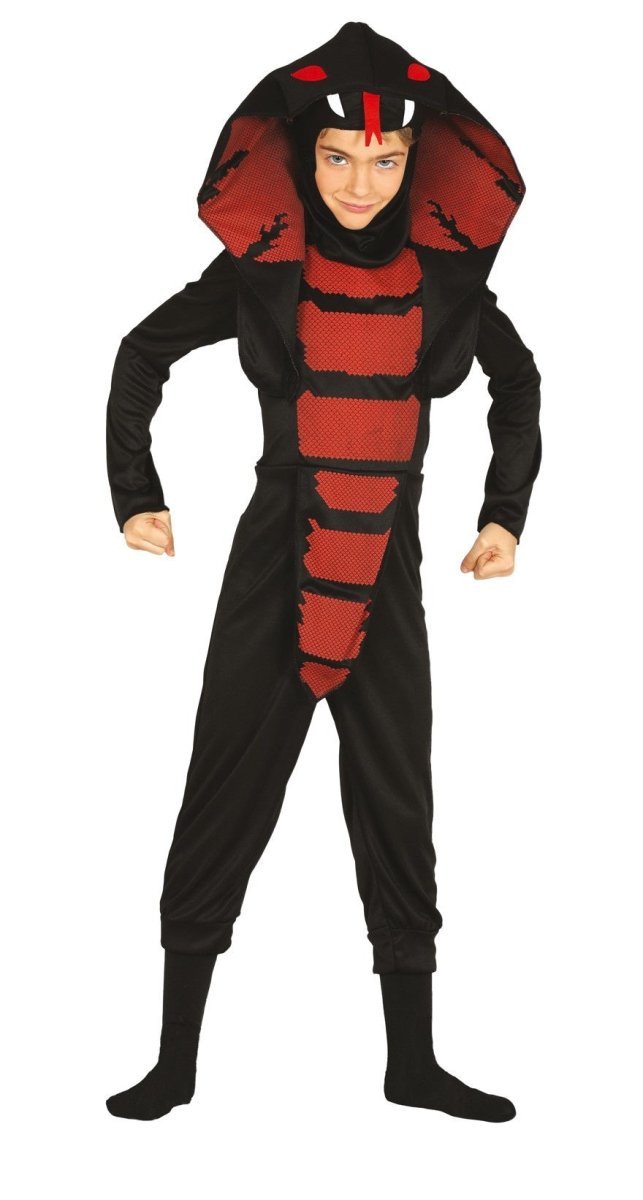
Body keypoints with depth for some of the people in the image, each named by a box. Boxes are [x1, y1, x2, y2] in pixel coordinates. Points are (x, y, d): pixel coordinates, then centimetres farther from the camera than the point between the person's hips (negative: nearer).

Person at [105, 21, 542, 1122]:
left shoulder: (445, 269, 2)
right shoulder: (260, 265, -2)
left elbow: (517, 383, 19)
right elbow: (142, 357, 11)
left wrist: (505, 515, 12)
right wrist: (135, 496, 6)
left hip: (387, 573, 2)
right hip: (274, 563, -2)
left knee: (397, 803, 6)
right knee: (225, 796, 0)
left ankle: (413, 1062, 18)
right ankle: (176, 1061, 10)